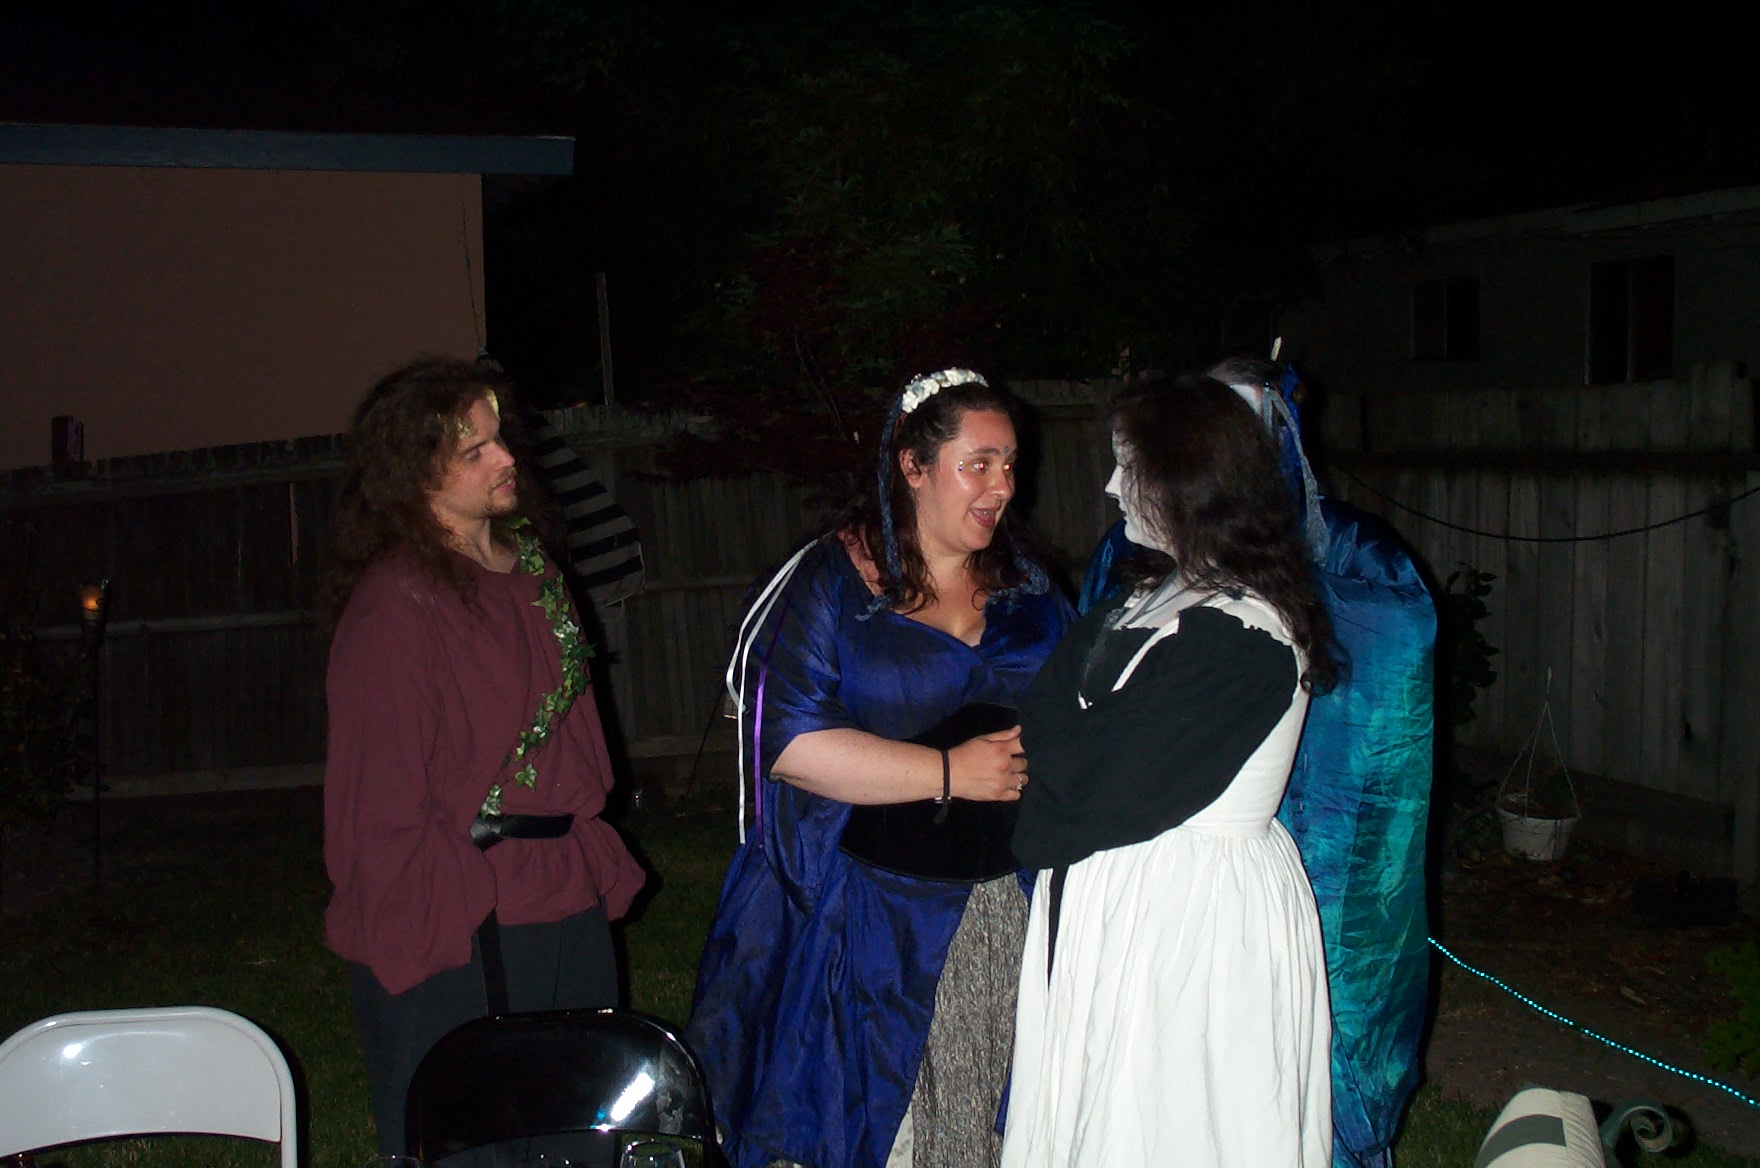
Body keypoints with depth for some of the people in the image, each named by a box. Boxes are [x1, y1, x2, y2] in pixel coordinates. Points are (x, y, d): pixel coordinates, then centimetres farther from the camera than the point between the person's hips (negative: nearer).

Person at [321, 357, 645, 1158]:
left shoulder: (527, 567, 10)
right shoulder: (394, 604, -15)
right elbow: (382, 794, -15)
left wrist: (597, 863, 11)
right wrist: (421, 938, -16)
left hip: (567, 900, 8)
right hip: (459, 934, -8)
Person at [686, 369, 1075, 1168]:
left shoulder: (1026, 587, 10)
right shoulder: (826, 584, -7)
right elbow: (789, 741, -17)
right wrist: (952, 773, -17)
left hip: (1006, 912, 5)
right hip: (868, 918, -4)